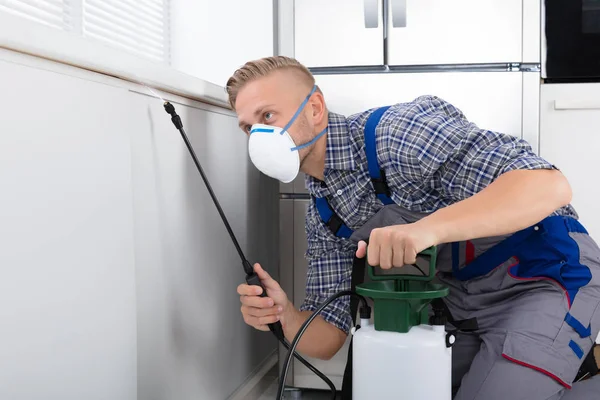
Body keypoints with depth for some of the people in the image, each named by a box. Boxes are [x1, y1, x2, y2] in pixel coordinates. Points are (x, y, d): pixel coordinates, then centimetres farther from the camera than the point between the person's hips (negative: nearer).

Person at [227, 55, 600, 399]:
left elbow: (549, 184, -33)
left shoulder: (398, 131, -24)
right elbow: (328, 340, 0)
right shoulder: (323, 216, -1)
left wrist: (426, 228, -47)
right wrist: (285, 316, -23)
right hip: (463, 302, 8)